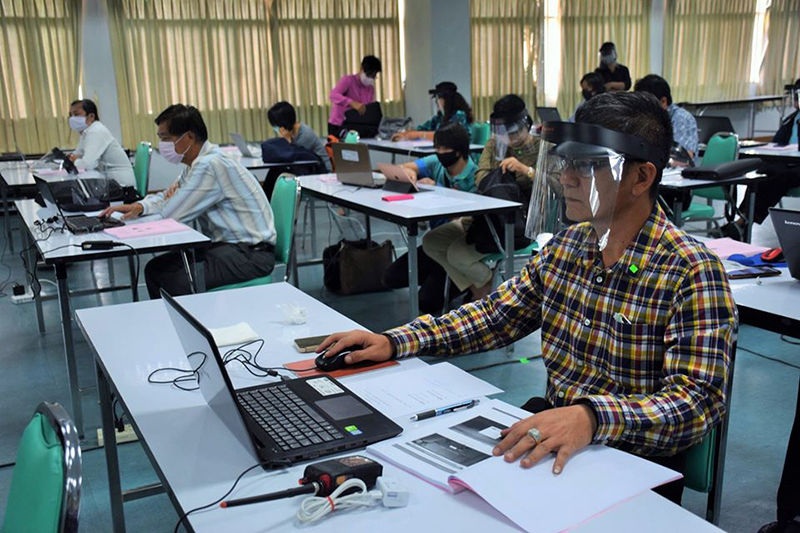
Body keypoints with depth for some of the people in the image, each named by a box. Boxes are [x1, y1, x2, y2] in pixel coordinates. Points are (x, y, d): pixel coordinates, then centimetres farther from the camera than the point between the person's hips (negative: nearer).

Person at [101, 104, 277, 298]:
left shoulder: (210, 165, -20)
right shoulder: (198, 162, 10)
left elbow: (171, 213, -17)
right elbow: (167, 197, 22)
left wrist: (171, 199, 5)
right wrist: (139, 206, 2)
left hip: (252, 253, -10)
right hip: (223, 244, 10)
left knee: (178, 283, -24)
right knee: (155, 269, 7)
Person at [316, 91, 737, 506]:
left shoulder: (691, 274, -18)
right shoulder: (567, 245, 4)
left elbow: (699, 400, -25)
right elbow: (496, 315, 10)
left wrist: (592, 418, -44)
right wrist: (393, 342, 0)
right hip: (551, 437, 6)